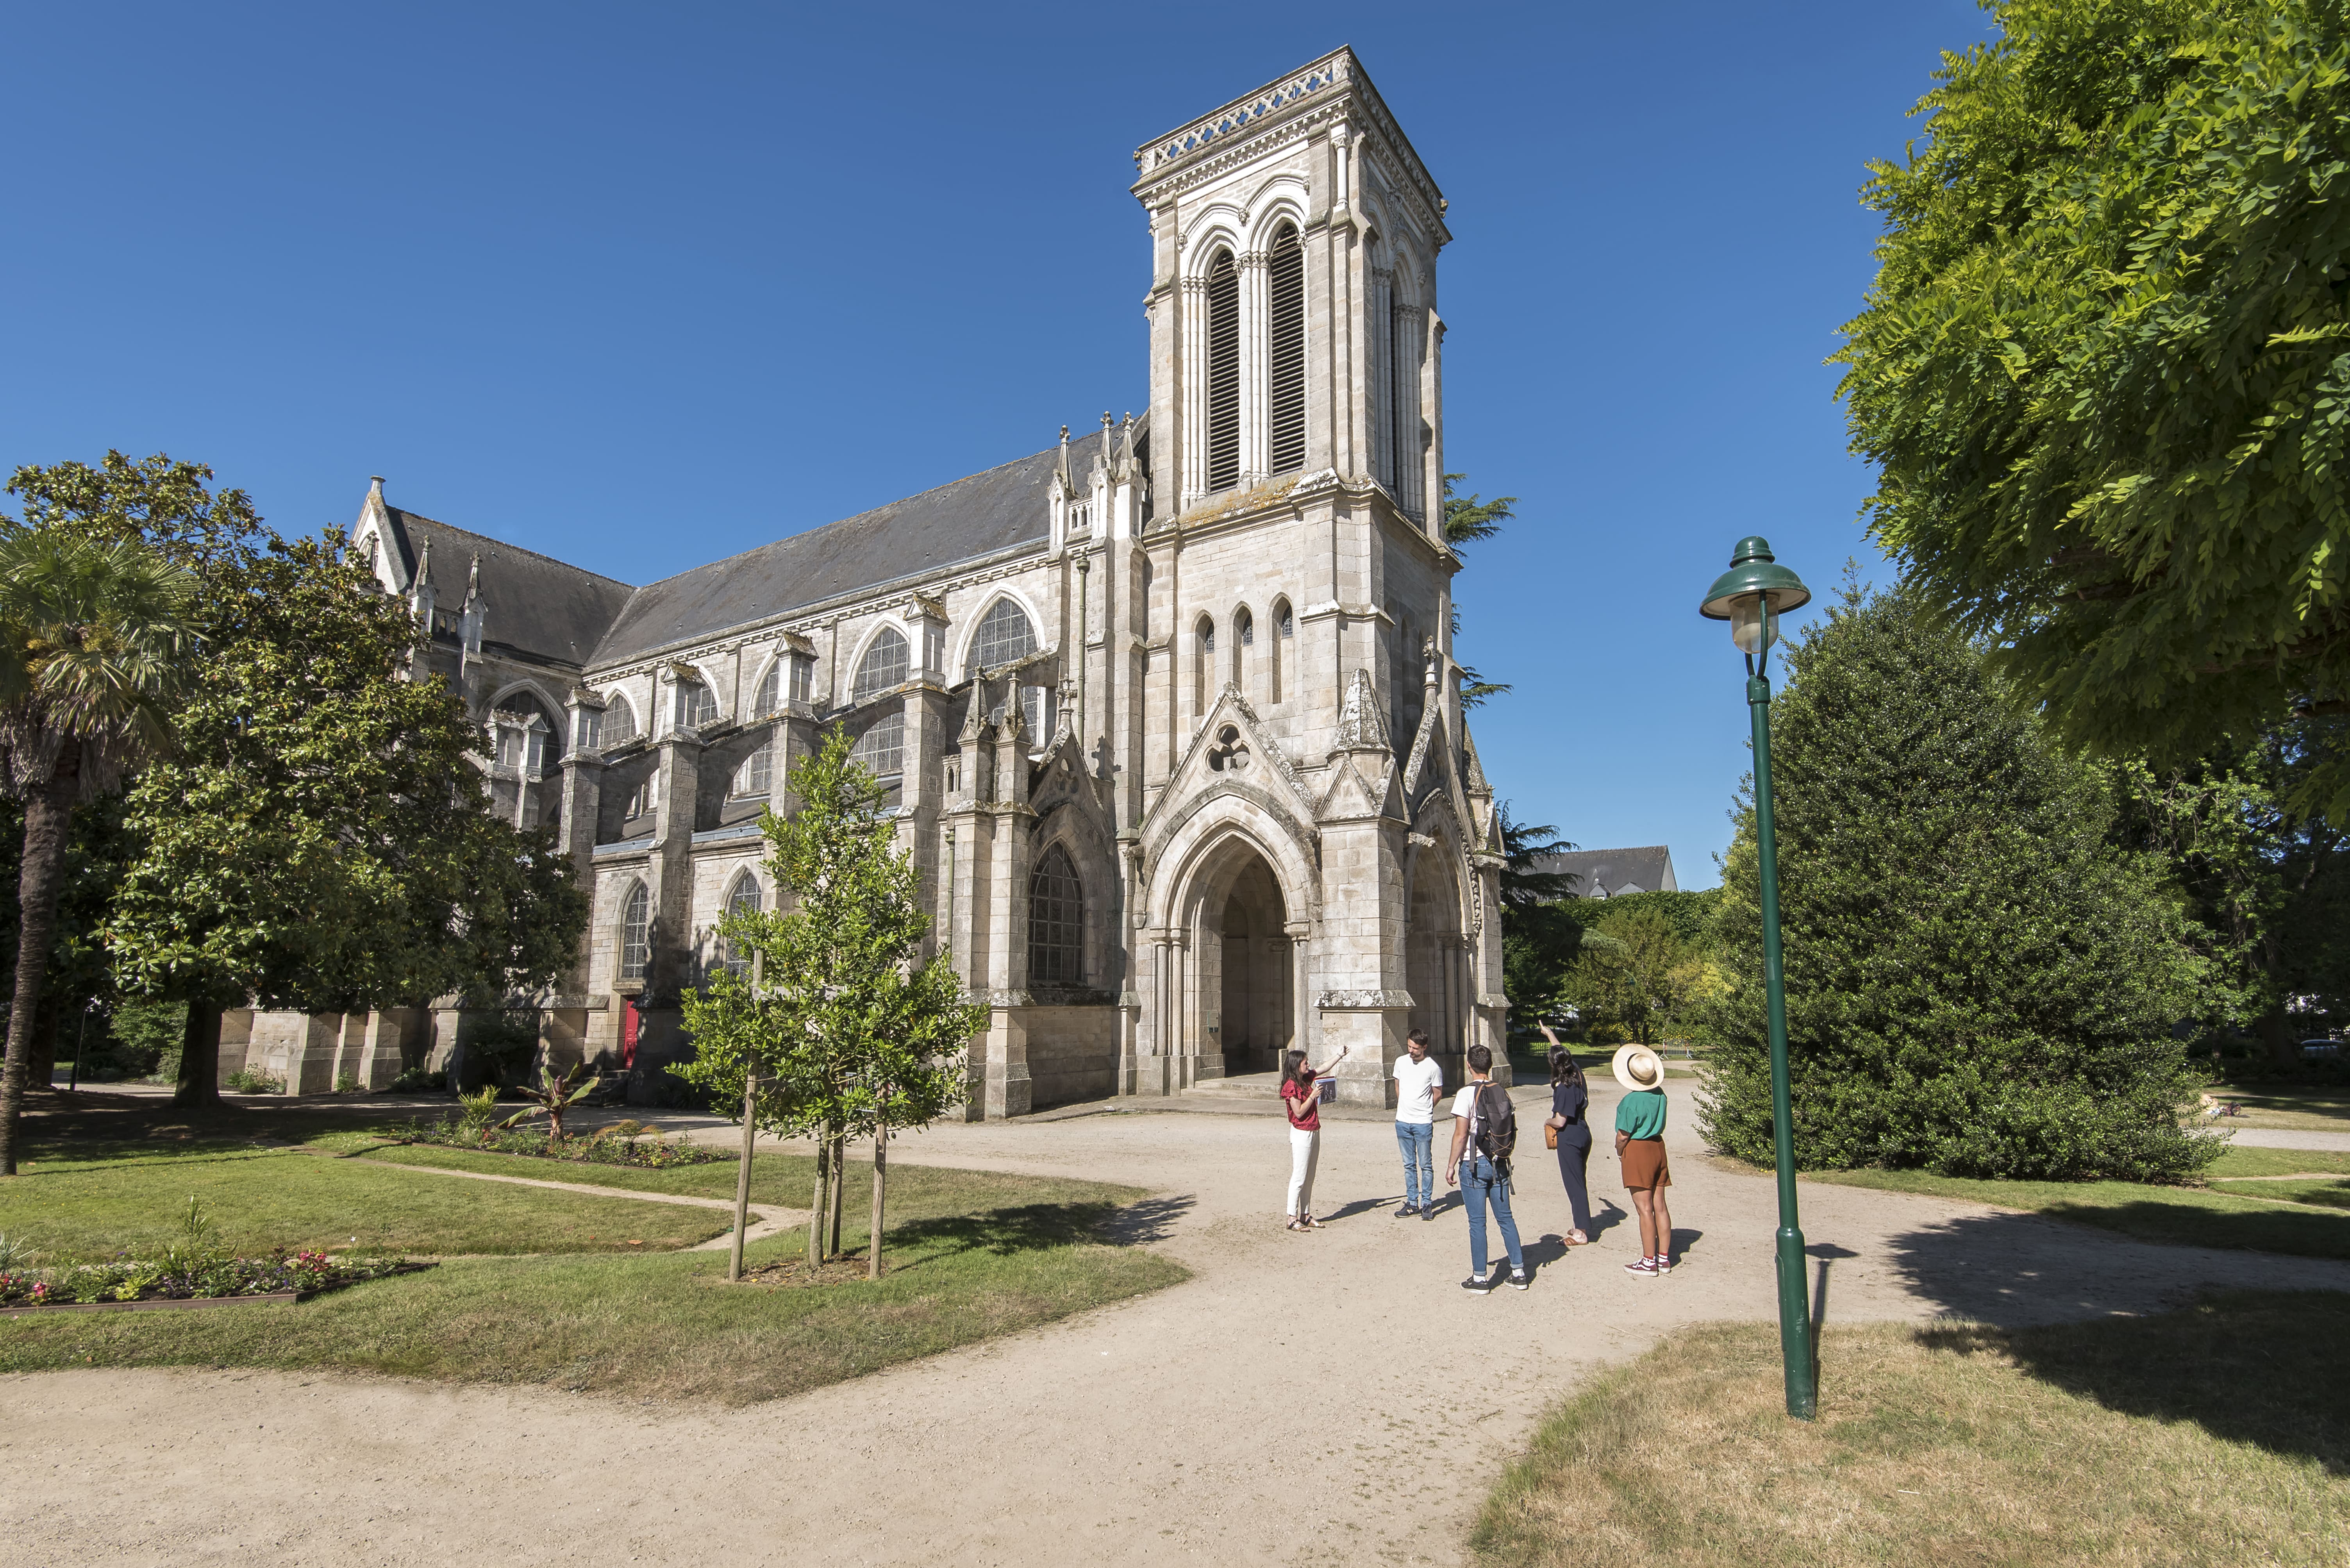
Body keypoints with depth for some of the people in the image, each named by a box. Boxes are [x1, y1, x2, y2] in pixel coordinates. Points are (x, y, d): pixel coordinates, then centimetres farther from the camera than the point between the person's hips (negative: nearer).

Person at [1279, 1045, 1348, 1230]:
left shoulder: (1306, 1079, 9)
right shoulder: (1291, 1085, -16)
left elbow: (1323, 1069, 24)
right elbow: (1299, 1112, -19)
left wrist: (1339, 1055, 24)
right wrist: (1313, 1095, -16)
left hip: (1313, 1132, 9)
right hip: (1301, 1134, -9)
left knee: (1309, 1178, 12)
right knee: (1299, 1177, -6)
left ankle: (1306, 1216, 18)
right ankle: (1292, 1218, -2)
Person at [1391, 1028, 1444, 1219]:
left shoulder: (1433, 1068, -10)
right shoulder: (1401, 1062, 2)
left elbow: (1438, 1093, 3)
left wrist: (1423, 1109, 8)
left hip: (1423, 1123, -4)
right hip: (1402, 1122, 4)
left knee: (1426, 1165, 2)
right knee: (1409, 1165, 12)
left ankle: (1427, 1204, 12)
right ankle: (1412, 1203, 19)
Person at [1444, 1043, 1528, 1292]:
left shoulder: (1467, 1094, -15)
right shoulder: (1504, 1093, 2)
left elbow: (1461, 1135, -16)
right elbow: (1514, 1130, 8)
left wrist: (1451, 1165, -7)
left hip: (1474, 1165, -5)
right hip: (1500, 1165, 5)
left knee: (1477, 1222, 3)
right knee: (1505, 1218, 14)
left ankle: (1480, 1279, 10)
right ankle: (1519, 1273, 19)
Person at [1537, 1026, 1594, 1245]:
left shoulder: (1563, 1088, -23)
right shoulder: (1577, 1075, 0)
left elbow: (1560, 1121, -21)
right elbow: (1563, 1053, 20)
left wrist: (1547, 1122, 0)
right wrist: (1549, 1034, 33)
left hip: (1569, 1139, -9)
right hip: (1583, 1134, 9)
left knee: (1574, 1184, -1)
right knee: (1580, 1182, 18)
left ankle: (1582, 1233, 5)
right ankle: (1583, 1226, 28)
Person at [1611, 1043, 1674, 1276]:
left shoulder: (1631, 1101, -20)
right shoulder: (1660, 1095, 1)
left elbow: (1623, 1136, -13)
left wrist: (1619, 1151, 5)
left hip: (1637, 1152, -8)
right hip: (1658, 1147, 8)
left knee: (1645, 1208, -3)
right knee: (1660, 1206, 12)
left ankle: (1649, 1263, 3)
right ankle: (1664, 1258, 18)